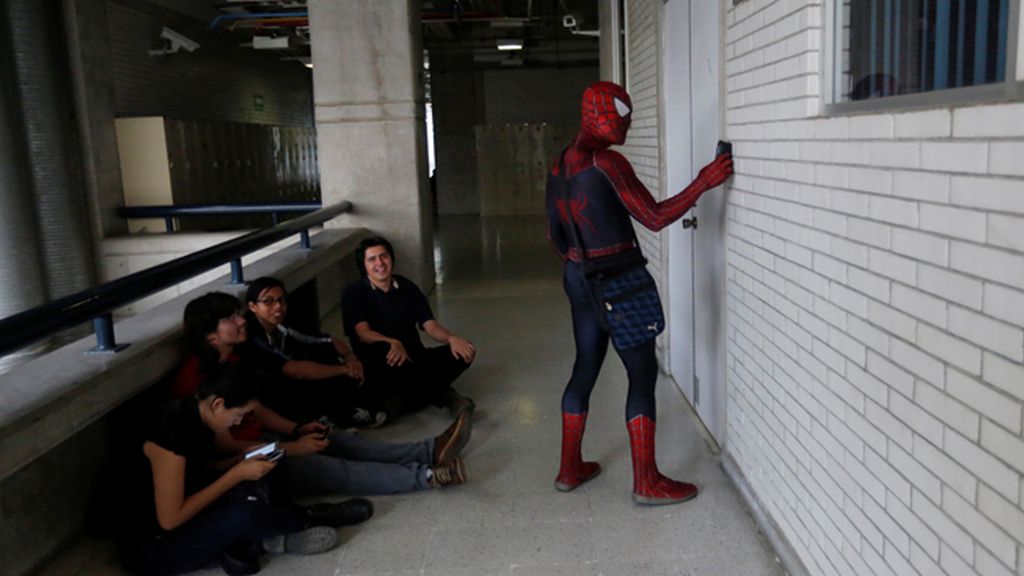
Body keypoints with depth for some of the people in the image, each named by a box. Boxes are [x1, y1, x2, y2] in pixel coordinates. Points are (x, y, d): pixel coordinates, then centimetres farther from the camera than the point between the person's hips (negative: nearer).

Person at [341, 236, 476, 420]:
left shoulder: (408, 287, 9)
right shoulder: (353, 293, -4)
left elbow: (430, 325, 2)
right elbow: (363, 333, -17)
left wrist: (451, 338, -22)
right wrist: (393, 343, -39)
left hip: (414, 357, 4)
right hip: (379, 365, -4)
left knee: (463, 352, -17)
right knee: (386, 352, -39)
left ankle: (401, 400, -16)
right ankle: (440, 395, -17)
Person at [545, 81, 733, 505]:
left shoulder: (560, 165, 10)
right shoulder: (607, 162, -16)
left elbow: (555, 234, 16)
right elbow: (654, 217, -17)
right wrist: (704, 182, -14)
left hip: (578, 278, 9)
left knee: (585, 367, 16)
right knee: (642, 372, 0)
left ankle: (570, 469, 25)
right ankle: (647, 483, 6)